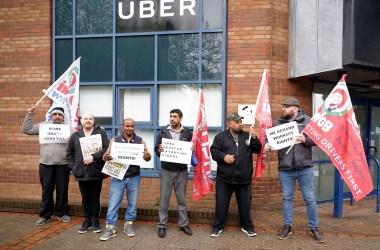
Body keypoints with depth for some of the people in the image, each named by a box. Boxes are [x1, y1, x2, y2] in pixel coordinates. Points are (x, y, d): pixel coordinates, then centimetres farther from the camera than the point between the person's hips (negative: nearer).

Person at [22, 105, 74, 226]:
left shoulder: (69, 129, 3)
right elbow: (26, 130, 6)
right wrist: (30, 115, -1)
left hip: (63, 165, -1)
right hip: (45, 165, 1)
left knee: (62, 190, 7)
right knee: (46, 190, 8)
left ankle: (62, 213, 21)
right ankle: (45, 215, 19)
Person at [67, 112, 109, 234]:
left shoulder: (101, 133, -1)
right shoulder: (75, 136, 11)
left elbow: (106, 148, -11)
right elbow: (70, 153, 15)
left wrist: (93, 156, -20)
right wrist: (72, 167, 4)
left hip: (96, 172, -3)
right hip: (81, 173, 3)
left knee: (95, 198, 7)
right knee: (85, 199, 13)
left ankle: (95, 221, 21)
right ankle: (87, 221, 26)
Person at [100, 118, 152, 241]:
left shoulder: (140, 141, 4)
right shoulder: (115, 140, 3)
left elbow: (148, 158, 1)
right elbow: (105, 156, -1)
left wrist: (147, 156, -24)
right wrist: (106, 157, -26)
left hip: (134, 177, 1)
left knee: (133, 203, 9)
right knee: (113, 203, 0)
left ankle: (129, 225, 25)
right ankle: (111, 228, 10)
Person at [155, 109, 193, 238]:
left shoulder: (187, 133, 2)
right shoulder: (163, 131, 1)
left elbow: (193, 148, 8)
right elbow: (156, 149, 2)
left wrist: (192, 149, -15)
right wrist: (159, 150, -20)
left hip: (182, 171, 1)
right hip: (166, 170, 0)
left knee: (181, 198, 11)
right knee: (164, 198, 5)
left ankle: (183, 224, 24)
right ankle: (162, 225, 17)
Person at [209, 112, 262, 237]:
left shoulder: (247, 135, 9)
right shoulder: (221, 136, 2)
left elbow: (257, 150, 5)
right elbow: (213, 151, -2)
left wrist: (254, 138, -11)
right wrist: (223, 156, -18)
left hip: (244, 178, 2)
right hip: (225, 178, -2)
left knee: (245, 203, 12)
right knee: (221, 202, 6)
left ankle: (247, 226, 29)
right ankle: (218, 226, 21)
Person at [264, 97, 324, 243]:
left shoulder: (307, 121, 0)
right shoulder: (277, 123, 4)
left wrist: (306, 140, -19)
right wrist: (267, 145, -14)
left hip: (305, 168, -1)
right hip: (285, 169, 2)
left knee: (310, 199, 9)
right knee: (287, 198, 13)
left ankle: (314, 228, 25)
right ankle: (287, 226, 27)